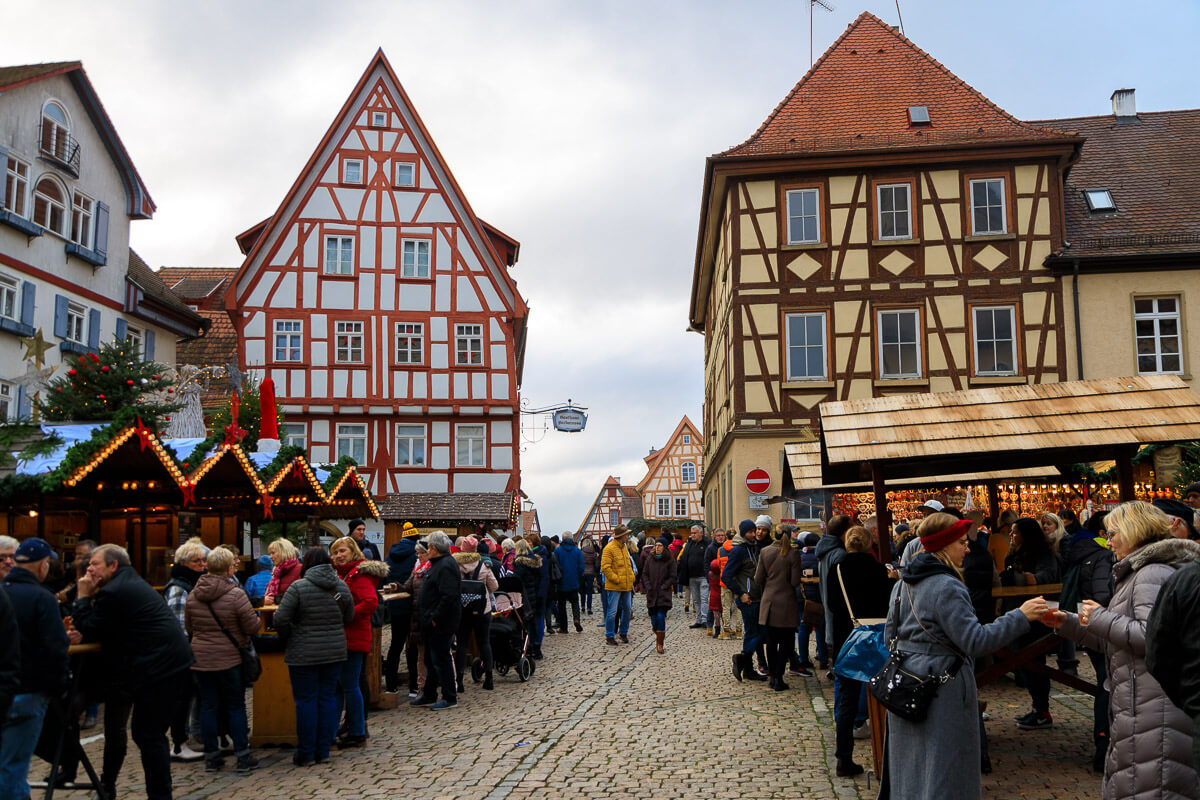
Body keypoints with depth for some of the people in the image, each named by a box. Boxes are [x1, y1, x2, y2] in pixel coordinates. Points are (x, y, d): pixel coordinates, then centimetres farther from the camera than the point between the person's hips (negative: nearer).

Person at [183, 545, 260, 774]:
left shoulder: (193, 595, 0)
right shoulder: (235, 595, -16)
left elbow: (188, 627, 12)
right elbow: (252, 626, -12)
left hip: (200, 659, 4)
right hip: (229, 659, -4)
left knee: (208, 706, 11)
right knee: (236, 706, 6)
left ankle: (211, 757, 15)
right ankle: (242, 757, 9)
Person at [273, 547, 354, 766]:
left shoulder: (298, 587, -12)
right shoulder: (341, 586, 2)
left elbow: (280, 619, -13)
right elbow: (349, 618, 12)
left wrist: (292, 636, 4)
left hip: (304, 654, -4)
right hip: (335, 652, 4)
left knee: (306, 700, 3)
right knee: (328, 698, 11)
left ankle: (306, 754, 9)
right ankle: (323, 751, 15)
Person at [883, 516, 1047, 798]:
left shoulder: (903, 584, 9)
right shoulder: (946, 587, -18)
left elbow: (890, 636, 15)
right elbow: (975, 641, -22)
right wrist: (1020, 616, -20)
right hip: (942, 688, -9)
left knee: (909, 769, 17)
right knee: (944, 775, 0)